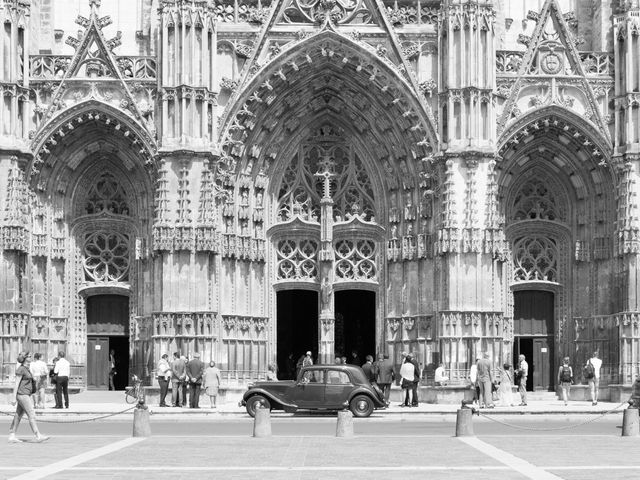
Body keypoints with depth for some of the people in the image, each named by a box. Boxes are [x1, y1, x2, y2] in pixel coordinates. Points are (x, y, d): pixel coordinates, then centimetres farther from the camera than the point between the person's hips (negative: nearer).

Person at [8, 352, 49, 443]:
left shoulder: (27, 369, 17)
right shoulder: (21, 369, -12)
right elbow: (16, 384, -15)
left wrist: (30, 398, 21)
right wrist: (14, 397, -18)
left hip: (26, 395, 10)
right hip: (22, 395, -10)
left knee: (18, 416, 8)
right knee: (31, 415, -10)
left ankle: (11, 436, 9)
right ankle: (38, 436, -10)